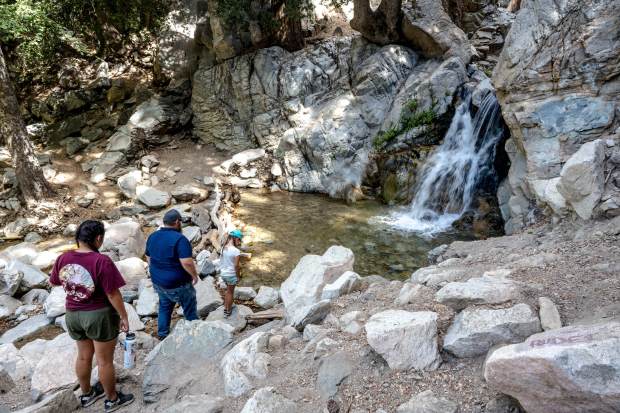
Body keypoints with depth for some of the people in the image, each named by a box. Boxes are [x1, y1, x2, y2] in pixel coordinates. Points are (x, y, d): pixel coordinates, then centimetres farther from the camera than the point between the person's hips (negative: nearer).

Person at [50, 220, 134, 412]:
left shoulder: (63, 258, -6)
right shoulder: (102, 261, -24)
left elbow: (53, 282, 12)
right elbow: (113, 294, -21)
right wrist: (124, 316, -9)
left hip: (73, 315, 6)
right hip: (100, 316, -6)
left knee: (84, 356, 24)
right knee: (105, 360, 10)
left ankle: (86, 394, 42)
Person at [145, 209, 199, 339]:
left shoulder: (152, 237, 0)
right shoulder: (180, 239, -24)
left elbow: (148, 258, 12)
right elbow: (187, 262, -30)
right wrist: (195, 275, -14)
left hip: (158, 281, 7)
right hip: (178, 284, -7)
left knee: (164, 307, 24)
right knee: (190, 309, 12)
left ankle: (162, 335, 32)